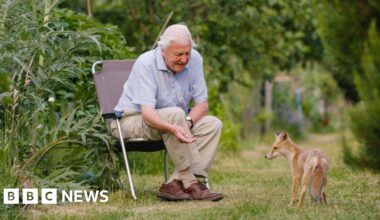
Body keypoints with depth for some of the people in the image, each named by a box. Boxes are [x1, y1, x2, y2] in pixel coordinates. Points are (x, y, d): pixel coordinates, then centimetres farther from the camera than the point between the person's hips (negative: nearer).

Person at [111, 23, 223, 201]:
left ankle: (174, 184, -26)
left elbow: (202, 103, -3)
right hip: (132, 120, -6)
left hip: (170, 121, 6)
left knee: (213, 124, -16)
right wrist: (173, 128, -51)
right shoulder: (145, 63, -23)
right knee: (175, 114, -34)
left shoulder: (194, 59, -7)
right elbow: (147, 113, -33)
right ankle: (191, 184, -31)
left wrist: (187, 121, -25)